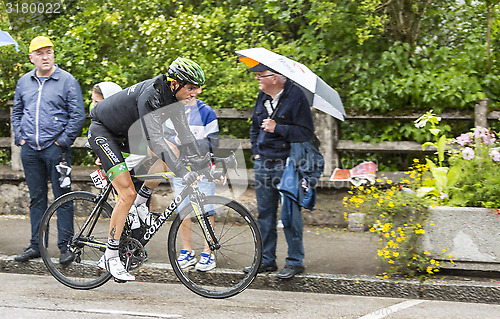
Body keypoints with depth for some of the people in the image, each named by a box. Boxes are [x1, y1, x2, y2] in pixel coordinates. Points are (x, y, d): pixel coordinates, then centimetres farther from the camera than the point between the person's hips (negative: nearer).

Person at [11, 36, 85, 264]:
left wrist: (63, 141, -9)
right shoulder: (24, 82, 12)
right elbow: (16, 112, 22)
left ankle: (66, 245, 1)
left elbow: (78, 115, -4)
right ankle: (36, 245, 15)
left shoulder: (67, 80, -1)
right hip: (30, 150, 4)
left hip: (56, 148, -4)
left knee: (62, 197, -3)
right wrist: (20, 138, 9)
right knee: (36, 198, 10)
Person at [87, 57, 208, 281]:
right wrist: (182, 173, -44)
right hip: (102, 131, -9)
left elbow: (185, 134, 3)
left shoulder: (173, 97, -6)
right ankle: (111, 257, -10)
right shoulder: (150, 96, -32)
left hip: (125, 132, 9)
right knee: (127, 193, -16)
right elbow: (154, 139, -39)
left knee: (162, 163, -8)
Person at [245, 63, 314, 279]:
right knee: (265, 213, 11)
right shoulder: (262, 96, 10)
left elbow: (306, 132, -16)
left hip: (286, 164, -7)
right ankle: (266, 260, 20)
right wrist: (256, 152, 14)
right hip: (263, 163, 7)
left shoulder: (296, 96, -12)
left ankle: (295, 261, 7)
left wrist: (277, 128, -18)